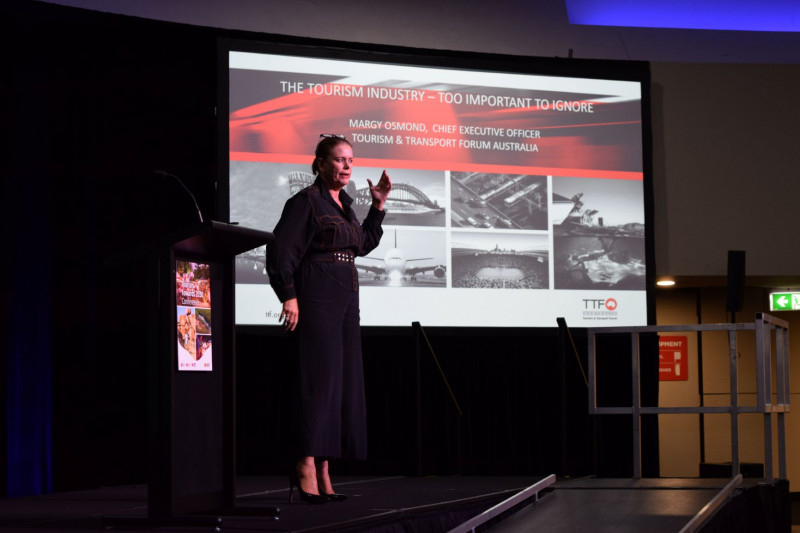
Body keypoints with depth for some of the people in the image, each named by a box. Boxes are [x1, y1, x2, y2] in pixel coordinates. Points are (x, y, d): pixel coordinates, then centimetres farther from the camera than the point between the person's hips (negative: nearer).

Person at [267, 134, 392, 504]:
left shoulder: (343, 204, 17)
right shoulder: (306, 201, -7)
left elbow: (364, 245, 30)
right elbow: (280, 251, -14)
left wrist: (379, 205, 22)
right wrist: (288, 296, -22)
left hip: (345, 300, 9)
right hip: (315, 298, -9)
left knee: (343, 381, 6)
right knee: (317, 376, -14)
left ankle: (323, 474, 9)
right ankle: (305, 468, -16)